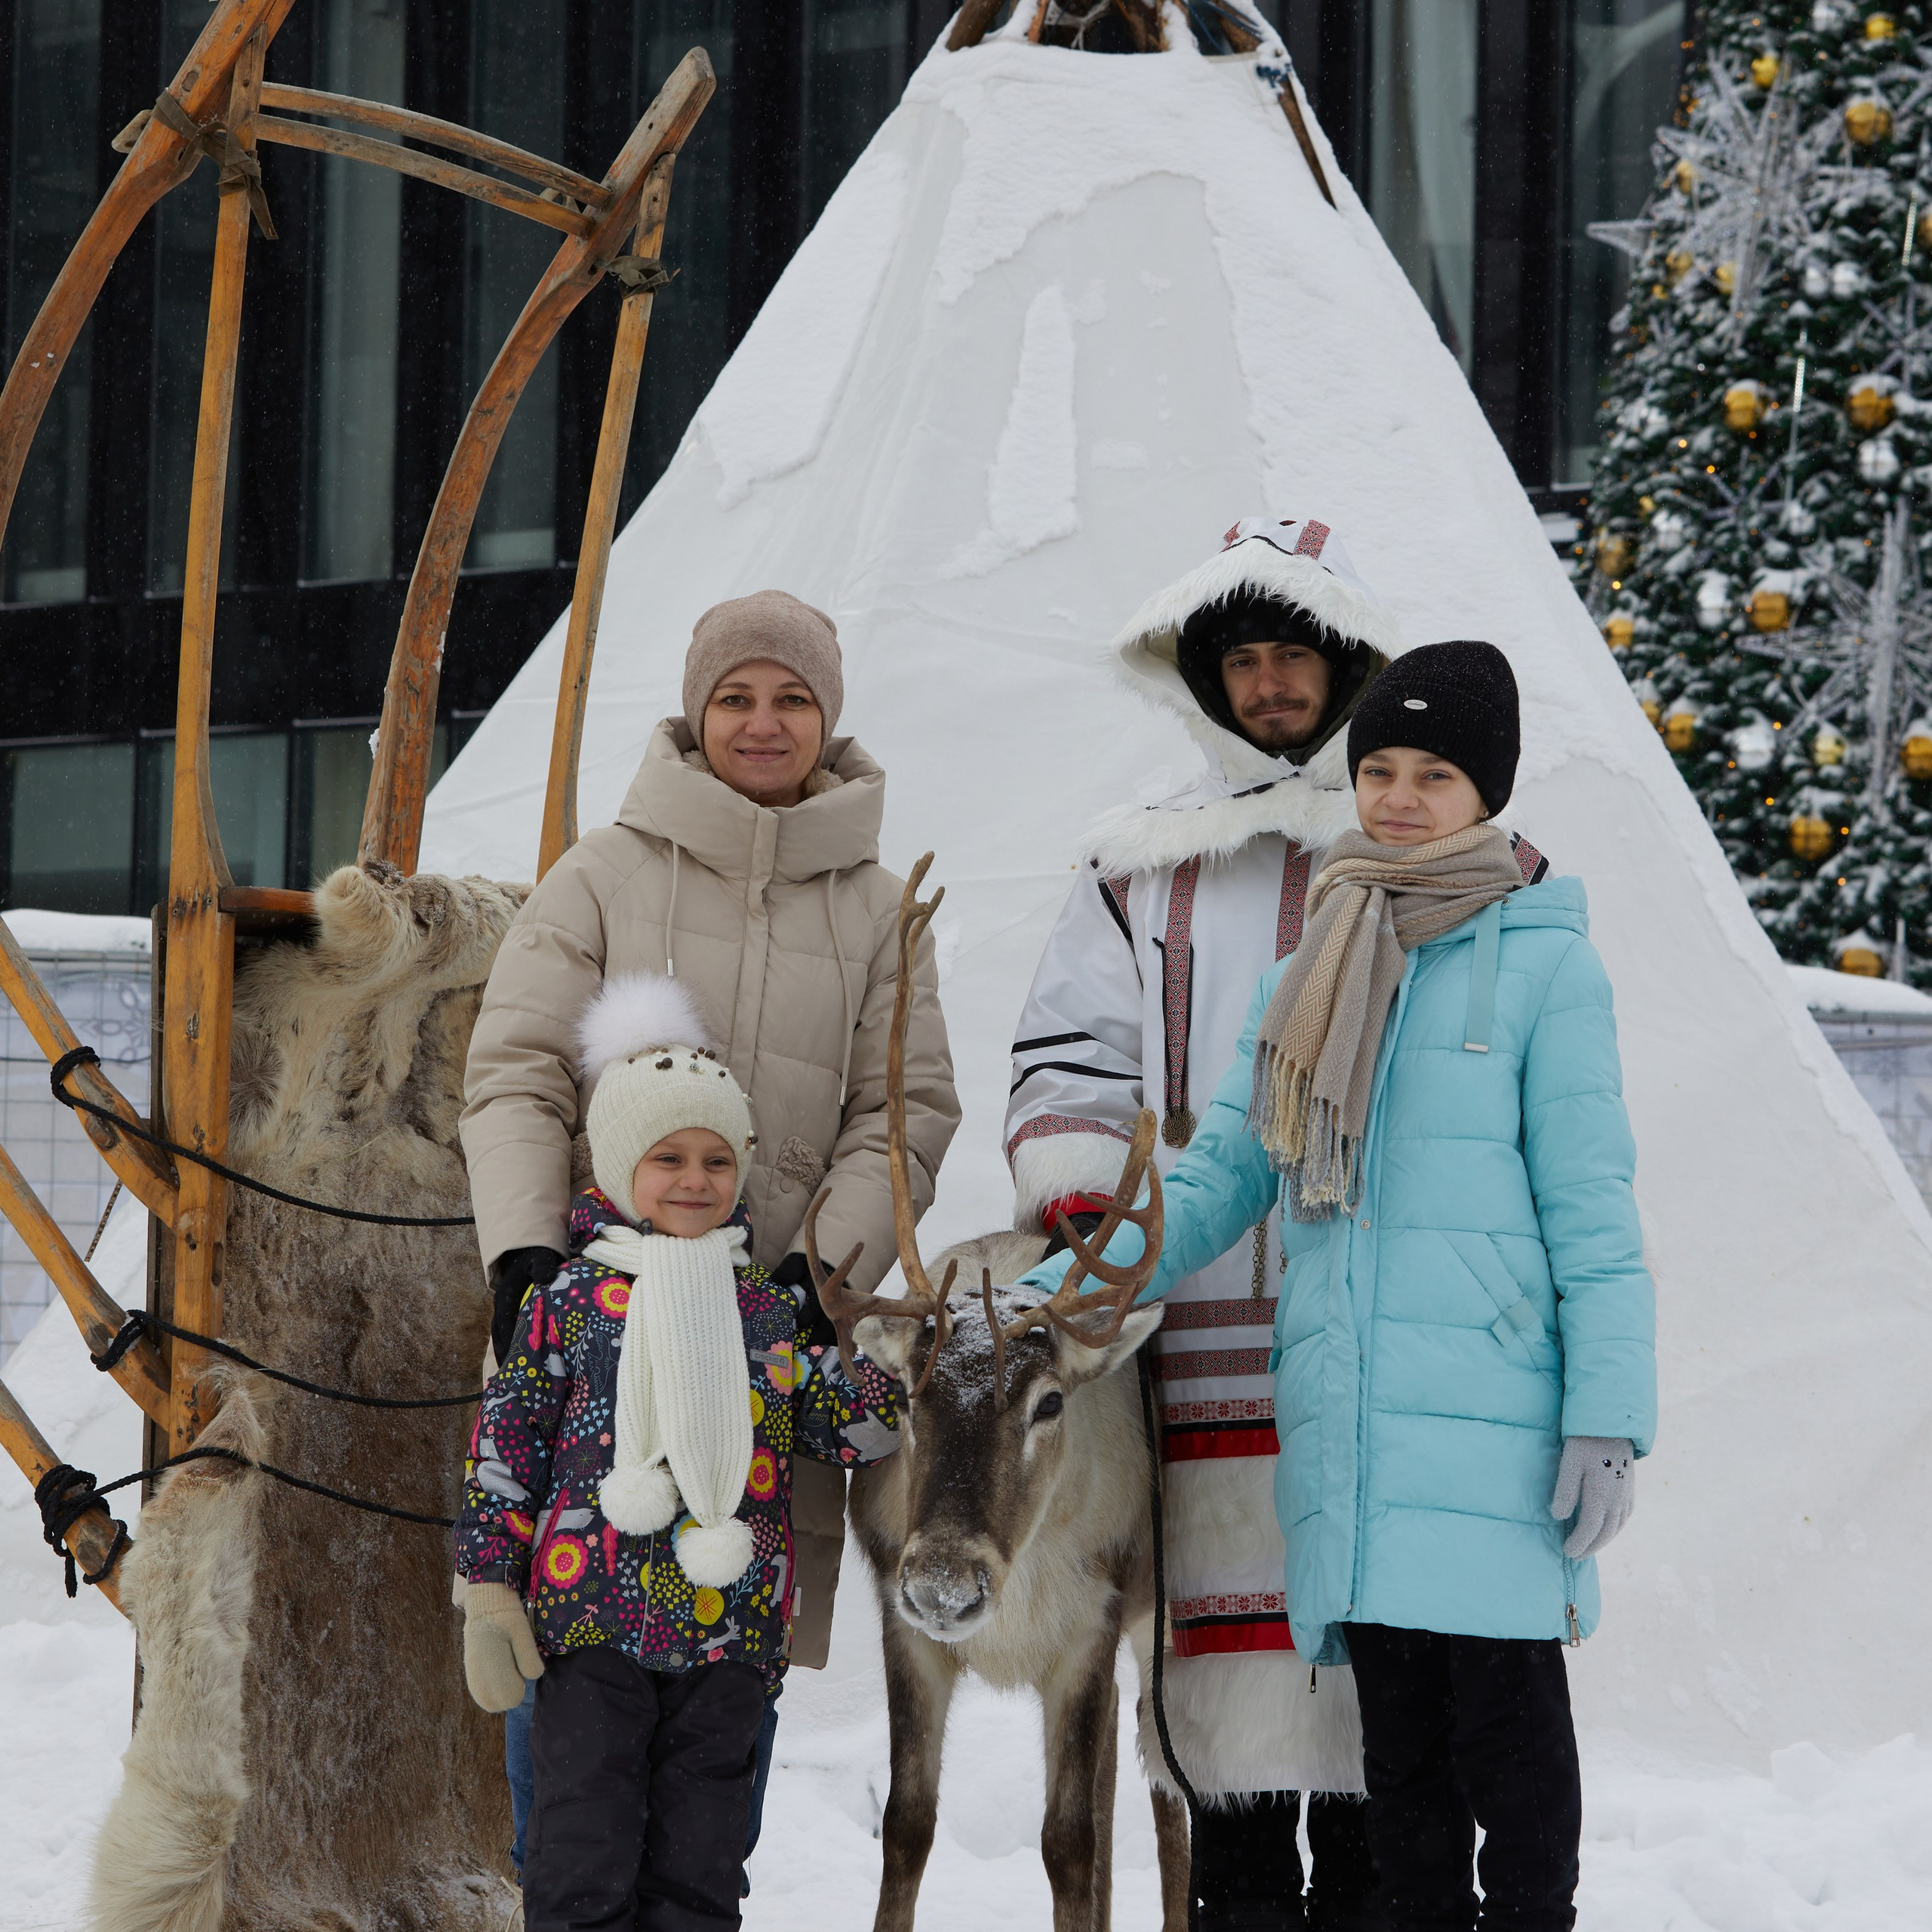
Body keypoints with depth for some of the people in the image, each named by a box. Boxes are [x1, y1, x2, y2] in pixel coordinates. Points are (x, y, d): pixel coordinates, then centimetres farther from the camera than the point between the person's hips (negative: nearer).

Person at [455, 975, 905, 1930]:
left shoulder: (772, 1312, 10)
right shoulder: (569, 1302, 1)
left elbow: (848, 1427, 7)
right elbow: (504, 1446, 1)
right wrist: (488, 1596, -3)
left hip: (729, 1630, 3)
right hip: (588, 1623, -3)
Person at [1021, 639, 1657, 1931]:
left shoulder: (1541, 963, 3)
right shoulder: (1308, 983, 19)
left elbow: (1591, 1206, -1)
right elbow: (1218, 1182, 16)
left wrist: (1610, 1418, -9)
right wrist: (1050, 1299, 3)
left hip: (1490, 1417, -5)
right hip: (1349, 1423, 5)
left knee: (1504, 1726, -6)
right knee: (1398, 1738, 7)